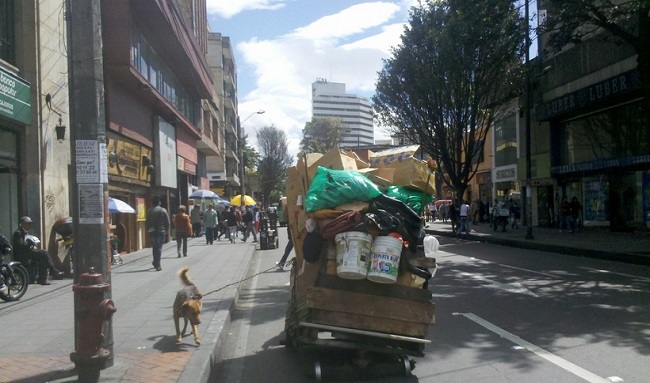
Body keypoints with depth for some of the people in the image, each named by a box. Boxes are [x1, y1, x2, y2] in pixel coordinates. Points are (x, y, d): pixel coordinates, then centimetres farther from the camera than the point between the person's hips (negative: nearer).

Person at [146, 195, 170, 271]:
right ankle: (157, 265, -6)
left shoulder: (149, 211, 1)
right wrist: (166, 230, 7)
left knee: (155, 248, 17)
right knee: (159, 248, -1)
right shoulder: (163, 210, -5)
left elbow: (147, 223, 2)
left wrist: (149, 230, 14)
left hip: (152, 232, 3)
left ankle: (156, 263, 27)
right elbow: (167, 222, -4)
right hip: (161, 232, -3)